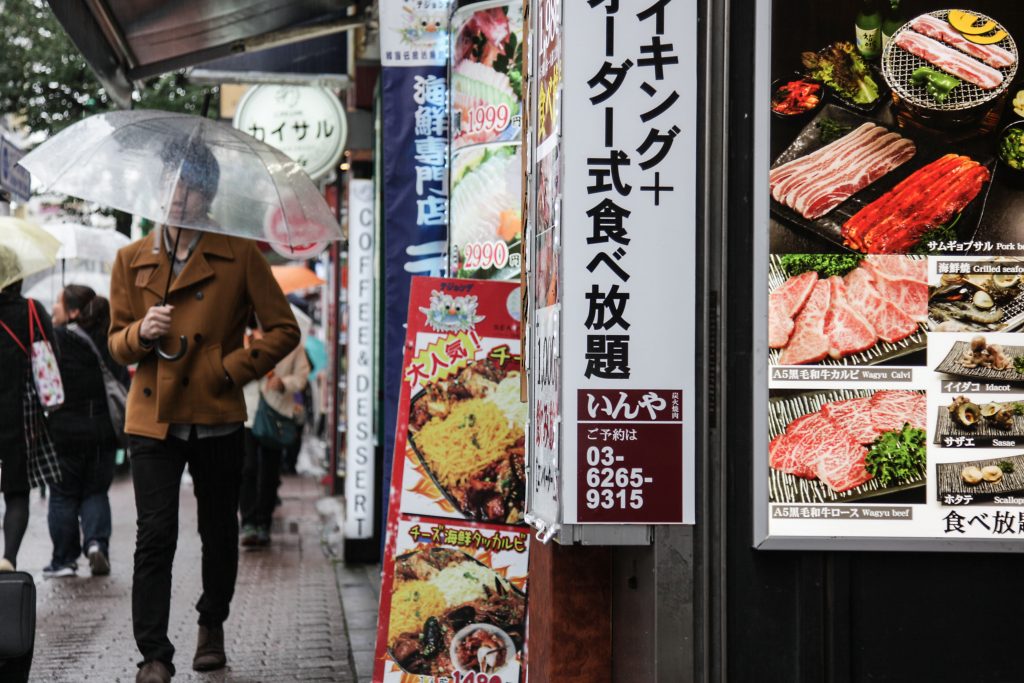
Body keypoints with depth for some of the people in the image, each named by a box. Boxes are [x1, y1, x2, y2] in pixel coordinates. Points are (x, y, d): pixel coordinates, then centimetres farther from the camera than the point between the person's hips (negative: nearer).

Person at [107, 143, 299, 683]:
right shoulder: (131, 260, 7)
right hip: (153, 418, 0)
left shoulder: (239, 256, 2)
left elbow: (284, 329, 2)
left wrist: (233, 368, -7)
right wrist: (141, 333, -13)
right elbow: (117, 343, 9)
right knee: (155, 536, -8)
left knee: (219, 530, 12)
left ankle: (212, 626, 34)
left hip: (217, 418, 0)